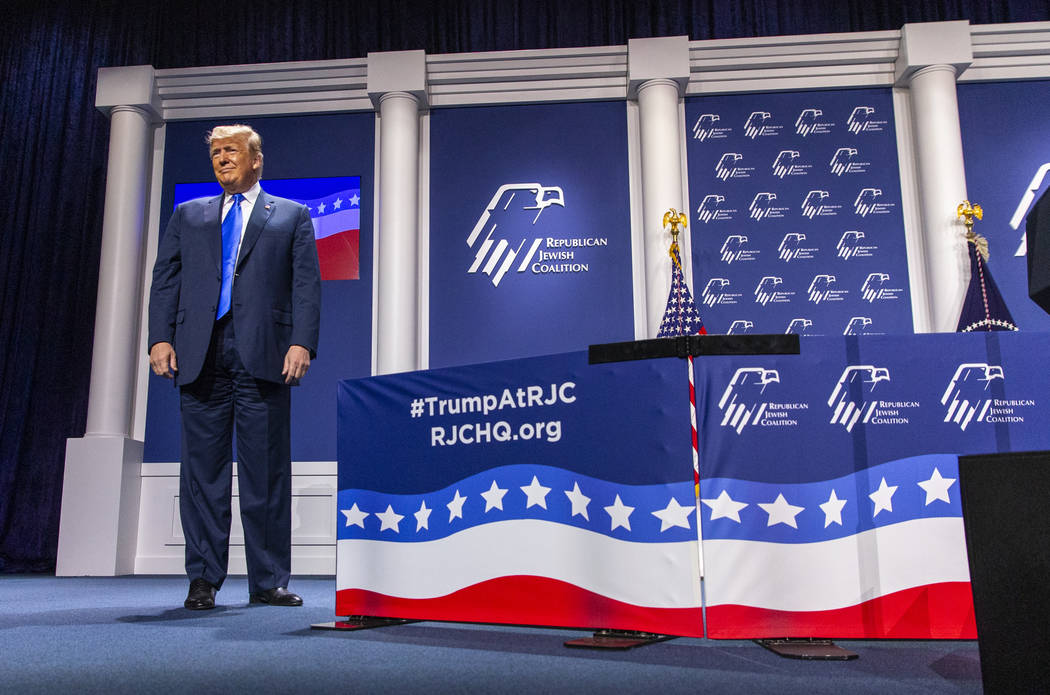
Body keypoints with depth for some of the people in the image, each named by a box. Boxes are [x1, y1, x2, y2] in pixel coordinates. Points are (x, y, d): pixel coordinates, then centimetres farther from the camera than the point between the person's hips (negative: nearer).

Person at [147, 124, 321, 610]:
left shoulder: (292, 216, 15)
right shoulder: (188, 216, 22)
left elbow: (306, 284, 5)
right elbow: (165, 279, 15)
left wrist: (301, 342, -9)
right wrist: (161, 337, 0)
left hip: (264, 357, -2)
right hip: (200, 357, 2)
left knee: (267, 473, 0)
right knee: (203, 470, 4)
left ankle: (268, 582, 9)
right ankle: (203, 579, 13)